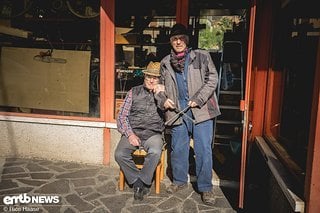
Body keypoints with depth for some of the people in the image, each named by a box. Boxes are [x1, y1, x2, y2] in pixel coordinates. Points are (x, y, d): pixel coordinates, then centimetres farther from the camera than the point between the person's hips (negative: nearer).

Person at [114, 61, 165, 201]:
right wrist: (129, 134, -7)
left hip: (153, 134, -1)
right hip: (132, 132, 2)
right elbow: (122, 116, 8)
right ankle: (139, 182, -5)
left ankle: (141, 183, -12)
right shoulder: (134, 92, 12)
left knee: (155, 152, -33)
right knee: (120, 154, -25)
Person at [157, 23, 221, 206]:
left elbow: (212, 79, -2)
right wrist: (163, 99, 1)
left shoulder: (202, 56, 2)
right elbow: (162, 85, 21)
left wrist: (198, 99, -11)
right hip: (177, 112, 3)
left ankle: (206, 187, 13)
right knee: (178, 149, 12)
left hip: (201, 110, -3)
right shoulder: (166, 63, 13)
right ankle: (180, 180, 32)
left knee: (204, 150, -1)